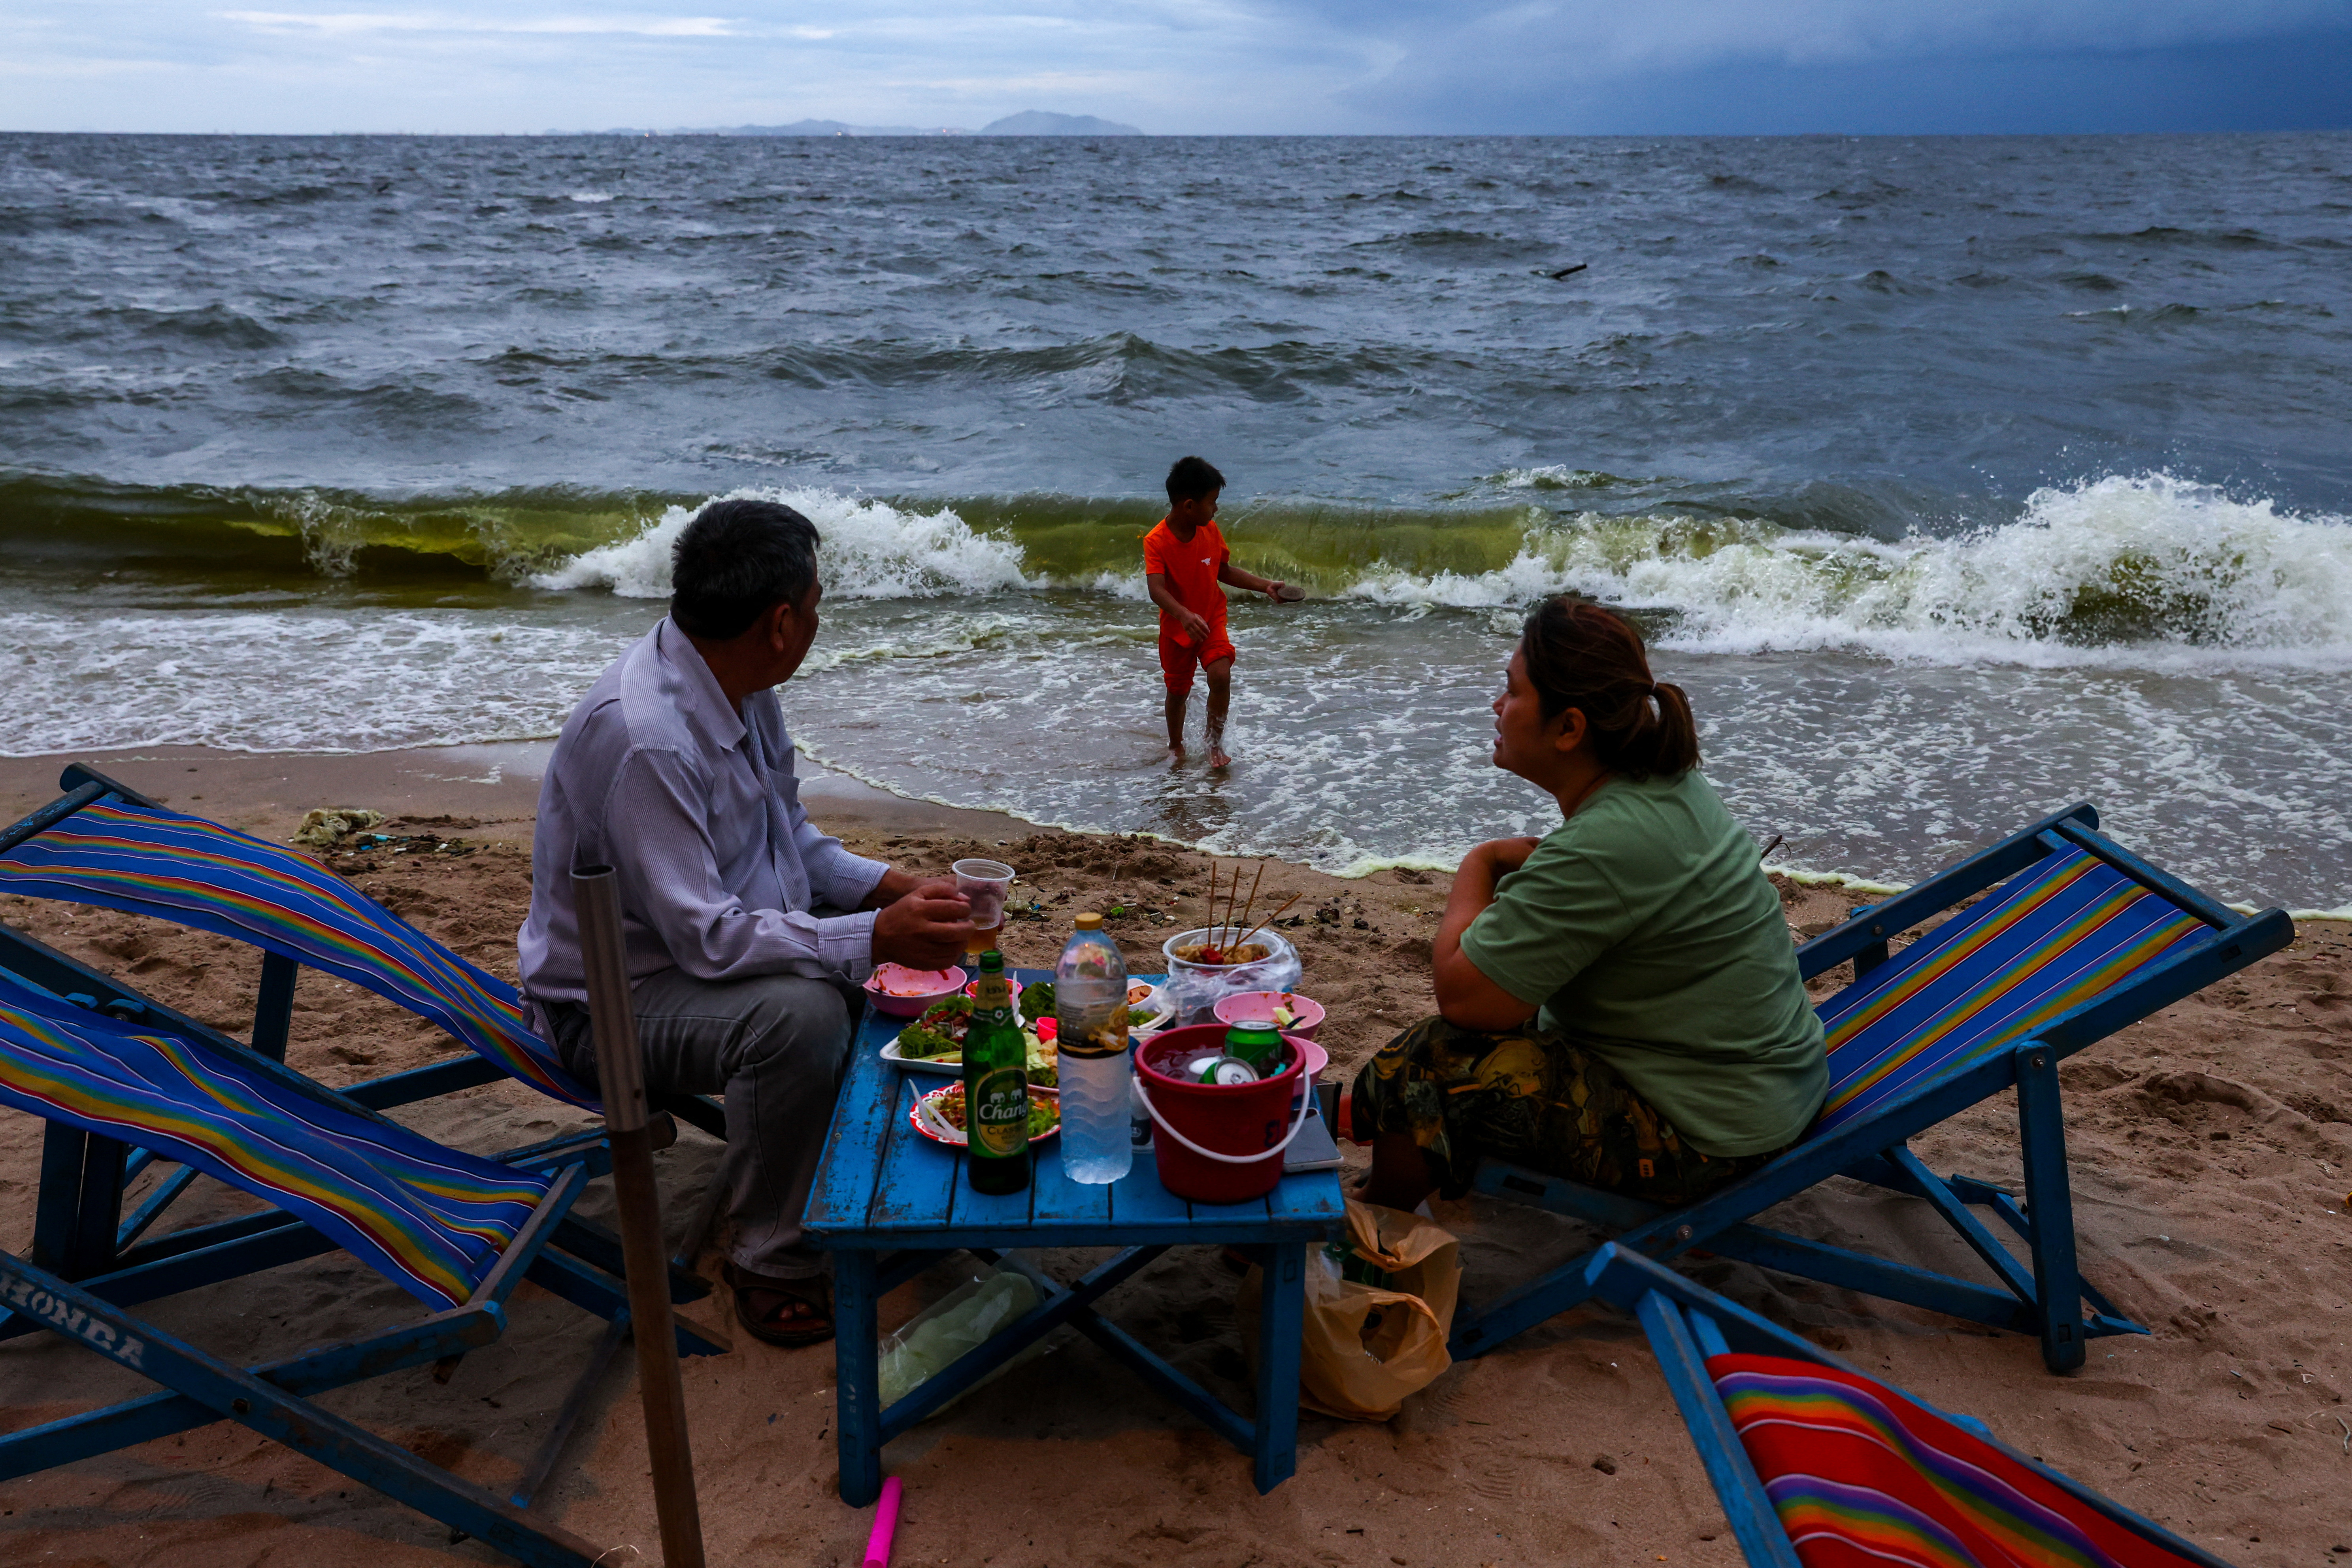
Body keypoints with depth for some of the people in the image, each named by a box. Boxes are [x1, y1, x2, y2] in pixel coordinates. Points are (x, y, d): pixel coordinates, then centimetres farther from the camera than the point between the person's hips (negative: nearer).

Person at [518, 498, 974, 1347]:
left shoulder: (739, 687, -3)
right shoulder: (641, 735, -32)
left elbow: (789, 839, 10)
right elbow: (707, 938, -33)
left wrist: (893, 888, -5)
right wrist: (875, 937, -34)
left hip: (717, 935, 9)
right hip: (613, 998, -9)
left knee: (909, 949, 3)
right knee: (800, 1012, -34)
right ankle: (772, 1260, -14)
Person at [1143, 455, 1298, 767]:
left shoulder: (1211, 531, -6)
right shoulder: (1156, 541, -23)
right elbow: (1157, 589, -36)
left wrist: (1265, 586, 2)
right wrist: (1184, 615, -52)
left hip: (1212, 619, 2)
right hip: (1176, 627, -2)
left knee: (1221, 675, -20)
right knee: (1178, 690, 13)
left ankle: (1214, 743, 0)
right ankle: (1176, 746, 40)